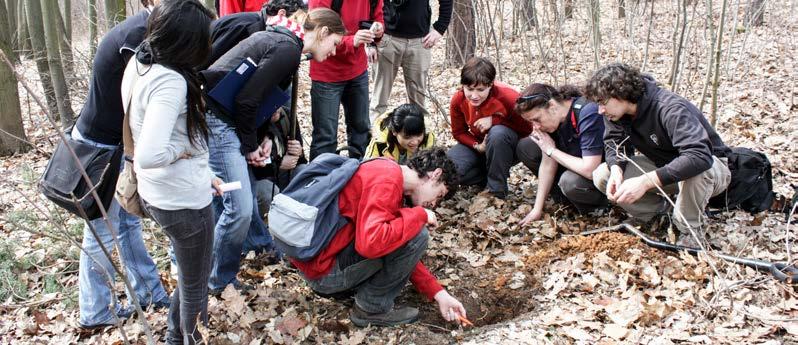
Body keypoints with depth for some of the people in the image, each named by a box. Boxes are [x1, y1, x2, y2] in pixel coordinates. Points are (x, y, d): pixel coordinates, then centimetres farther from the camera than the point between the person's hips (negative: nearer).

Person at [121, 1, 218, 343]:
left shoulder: (138, 64, 2)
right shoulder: (170, 81, -28)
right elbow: (149, 155, -37)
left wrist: (203, 174, 13)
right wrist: (184, 150, -17)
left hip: (156, 193, 9)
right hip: (184, 200, -9)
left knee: (188, 274, 29)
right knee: (195, 284, 14)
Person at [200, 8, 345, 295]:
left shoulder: (281, 40, 17)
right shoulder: (288, 50, -14)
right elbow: (247, 99, -18)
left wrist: (261, 139, 8)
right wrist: (250, 145, -5)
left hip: (215, 116, 10)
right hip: (216, 118, -10)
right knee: (239, 207, -7)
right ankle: (219, 284, 9)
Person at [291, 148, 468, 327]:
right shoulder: (387, 181, -18)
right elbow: (371, 242, -34)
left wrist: (439, 293, 12)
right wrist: (420, 215, -18)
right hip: (324, 270, -10)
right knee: (416, 235, -15)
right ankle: (372, 308, 1)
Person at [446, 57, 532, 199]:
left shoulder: (508, 97, -27)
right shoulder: (458, 100, -16)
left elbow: (527, 128, -19)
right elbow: (459, 132, -3)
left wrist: (494, 120, -30)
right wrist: (477, 146, -22)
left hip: (507, 148, -3)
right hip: (478, 145, 3)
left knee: (498, 132, -40)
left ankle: (497, 191, -22)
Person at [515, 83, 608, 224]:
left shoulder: (588, 114, -32)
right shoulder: (548, 118, -10)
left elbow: (590, 170, -36)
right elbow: (548, 164, -6)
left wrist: (551, 150, -25)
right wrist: (537, 209, -7)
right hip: (575, 165, 7)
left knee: (571, 181, -38)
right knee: (525, 147, -5)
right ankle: (565, 197, 5)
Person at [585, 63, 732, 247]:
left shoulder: (670, 109, -34)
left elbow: (699, 157, -45)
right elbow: (613, 142, -3)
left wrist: (646, 181, -51)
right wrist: (616, 169, -27)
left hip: (710, 164, -6)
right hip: (662, 164, 6)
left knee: (695, 171, -43)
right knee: (602, 175, -13)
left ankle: (690, 230, -16)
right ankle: (660, 209, 4)